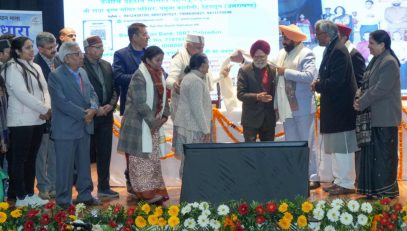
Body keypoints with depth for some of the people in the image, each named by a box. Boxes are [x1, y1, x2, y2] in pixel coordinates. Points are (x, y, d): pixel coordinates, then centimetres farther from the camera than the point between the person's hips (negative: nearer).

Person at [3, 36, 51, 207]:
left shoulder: (36, 67, 14)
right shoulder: (12, 68, -9)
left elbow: (44, 89, 10)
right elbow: (22, 94, -17)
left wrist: (47, 108, -9)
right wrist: (44, 109, -14)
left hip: (37, 120, 7)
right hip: (21, 121, -7)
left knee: (31, 158, 12)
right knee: (20, 159, -1)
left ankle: (30, 194, 20)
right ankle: (21, 197, 4)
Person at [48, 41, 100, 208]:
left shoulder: (83, 72, 10)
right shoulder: (56, 76, -13)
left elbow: (92, 93, 10)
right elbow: (62, 102, -21)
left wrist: (93, 108, -11)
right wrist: (83, 114, -18)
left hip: (84, 126, 7)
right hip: (65, 128, -7)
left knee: (84, 163, 15)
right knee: (65, 166, 1)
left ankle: (85, 195, 27)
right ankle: (63, 199, 12)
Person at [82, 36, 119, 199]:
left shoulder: (107, 66, 12)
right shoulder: (80, 67, -11)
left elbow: (114, 88, 13)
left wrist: (111, 104, -4)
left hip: (106, 116, 6)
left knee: (105, 153, 12)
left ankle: (104, 187, 22)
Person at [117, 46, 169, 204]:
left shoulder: (159, 75, 8)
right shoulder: (139, 76, -16)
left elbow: (163, 97, 15)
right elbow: (140, 103, -20)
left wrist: (164, 116, 1)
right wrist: (153, 121, -15)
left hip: (155, 123, 8)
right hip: (140, 124, -8)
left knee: (154, 159, 11)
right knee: (142, 159, -2)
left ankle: (155, 190, 18)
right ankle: (145, 192, 2)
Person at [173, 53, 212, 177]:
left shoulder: (189, 77, 17)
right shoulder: (195, 80, -15)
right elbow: (197, 108, -19)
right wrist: (206, 130, -16)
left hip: (188, 124, 10)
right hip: (193, 126, -10)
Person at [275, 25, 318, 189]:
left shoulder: (306, 54, -7)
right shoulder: (281, 54, 14)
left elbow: (309, 75, -23)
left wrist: (286, 72, -17)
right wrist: (277, 105, 14)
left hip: (302, 108, -7)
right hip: (286, 108, 7)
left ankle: (313, 177, 6)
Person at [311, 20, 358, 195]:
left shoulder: (338, 51, -17)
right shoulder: (331, 49, 13)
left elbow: (336, 81, -25)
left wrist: (318, 86, -11)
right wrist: (319, 82, 0)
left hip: (340, 107, -10)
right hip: (334, 107, 10)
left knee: (342, 147, -3)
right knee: (336, 147, 15)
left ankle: (347, 184, 4)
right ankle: (339, 180, 23)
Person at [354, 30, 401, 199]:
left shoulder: (389, 62, -14)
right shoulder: (376, 61, 14)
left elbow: (380, 89, -20)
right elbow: (367, 85, 16)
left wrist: (361, 103, -14)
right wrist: (359, 98, -2)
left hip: (384, 117, -9)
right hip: (374, 116, 9)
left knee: (383, 153, -2)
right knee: (371, 152, 11)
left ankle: (386, 189, 7)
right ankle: (374, 187, 19)